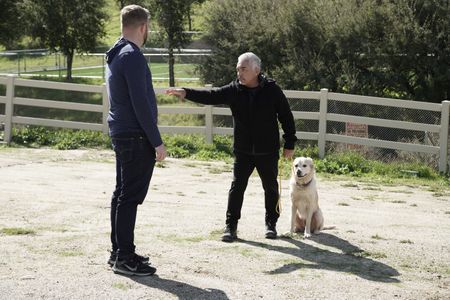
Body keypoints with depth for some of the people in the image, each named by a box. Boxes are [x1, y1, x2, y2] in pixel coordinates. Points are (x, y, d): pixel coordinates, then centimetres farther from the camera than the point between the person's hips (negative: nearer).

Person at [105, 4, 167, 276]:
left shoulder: (115, 55, 14)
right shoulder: (133, 57, -16)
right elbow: (141, 104, -20)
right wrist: (157, 142, -16)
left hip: (120, 134, 10)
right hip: (136, 138, -10)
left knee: (121, 194, 14)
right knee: (130, 197, -7)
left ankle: (119, 252, 21)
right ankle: (125, 258, -4)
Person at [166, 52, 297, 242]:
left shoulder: (272, 90, -8)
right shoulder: (233, 90, -3)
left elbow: (286, 117, -2)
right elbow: (210, 97, -13)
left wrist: (289, 144, -1)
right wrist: (186, 93, -28)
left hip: (268, 151, -1)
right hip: (243, 150, 1)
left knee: (271, 188, 11)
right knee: (237, 187, 0)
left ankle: (271, 223, 27)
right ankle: (230, 226, 7)